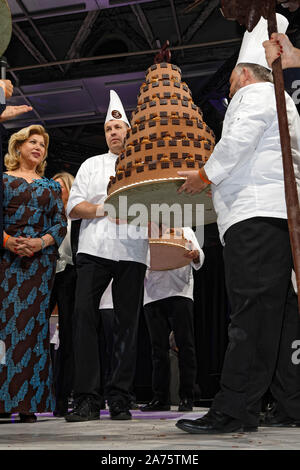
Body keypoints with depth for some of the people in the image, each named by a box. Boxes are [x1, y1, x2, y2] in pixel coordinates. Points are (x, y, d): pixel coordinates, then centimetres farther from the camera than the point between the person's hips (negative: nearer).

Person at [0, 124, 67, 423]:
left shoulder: (51, 186, 18)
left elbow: (61, 223, 9)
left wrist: (41, 242, -9)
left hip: (40, 260, 2)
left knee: (33, 325, -3)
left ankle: (27, 402, 0)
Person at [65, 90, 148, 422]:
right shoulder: (92, 165, 21)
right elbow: (73, 208, 10)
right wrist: (105, 208, -6)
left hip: (133, 252, 0)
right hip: (94, 249, 0)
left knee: (127, 323, -1)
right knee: (85, 316, -10)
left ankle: (119, 398, 4)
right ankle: (87, 399, -6)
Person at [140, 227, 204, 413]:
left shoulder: (185, 231, 19)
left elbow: (199, 260, 7)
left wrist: (195, 255, -18)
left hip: (180, 292, -1)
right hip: (153, 295, 2)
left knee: (185, 345, -5)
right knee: (159, 348, 2)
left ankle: (187, 397, 0)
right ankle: (161, 398, 7)